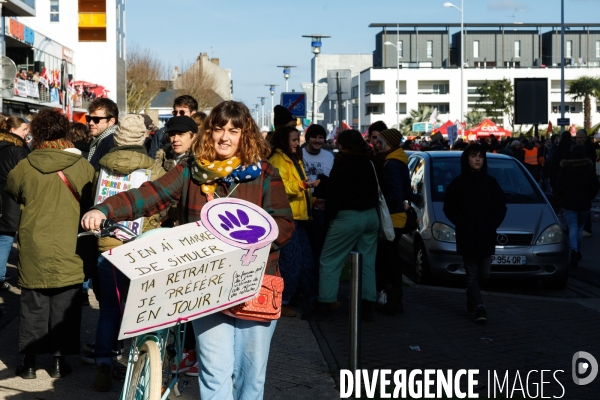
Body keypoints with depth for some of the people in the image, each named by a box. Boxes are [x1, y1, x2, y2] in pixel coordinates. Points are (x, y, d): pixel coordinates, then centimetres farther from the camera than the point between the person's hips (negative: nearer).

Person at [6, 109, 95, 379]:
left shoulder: (24, 167, -8)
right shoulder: (82, 167, -9)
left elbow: (11, 190, 13)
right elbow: (92, 202, 6)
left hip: (34, 252, 0)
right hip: (69, 252, 0)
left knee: (33, 306, 12)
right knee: (64, 307, 11)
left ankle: (29, 362, 17)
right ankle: (58, 361, 16)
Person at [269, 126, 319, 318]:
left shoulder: (294, 159, 22)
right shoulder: (278, 160, -10)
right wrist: (302, 184, -30)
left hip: (299, 217, 10)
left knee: (306, 259, 13)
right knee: (291, 261, -10)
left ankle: (313, 297, 20)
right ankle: (281, 302, -2)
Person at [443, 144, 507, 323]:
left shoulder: (490, 182, 6)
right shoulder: (458, 183, 0)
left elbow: (500, 207, 8)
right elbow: (449, 208, 0)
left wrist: (491, 225, -5)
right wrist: (464, 224, -9)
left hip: (486, 237, 2)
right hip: (467, 237, -2)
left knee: (484, 274, 6)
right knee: (472, 273, -4)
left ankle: (471, 301, 30)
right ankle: (479, 308, -7)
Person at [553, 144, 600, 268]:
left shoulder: (565, 168, -5)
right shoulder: (589, 167, -4)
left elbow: (558, 186, -4)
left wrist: (561, 198, 11)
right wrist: (589, 197, 15)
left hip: (569, 202, -1)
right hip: (584, 203, 1)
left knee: (572, 227, -4)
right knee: (580, 227, 17)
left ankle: (574, 250, -26)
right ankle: (578, 252, 23)